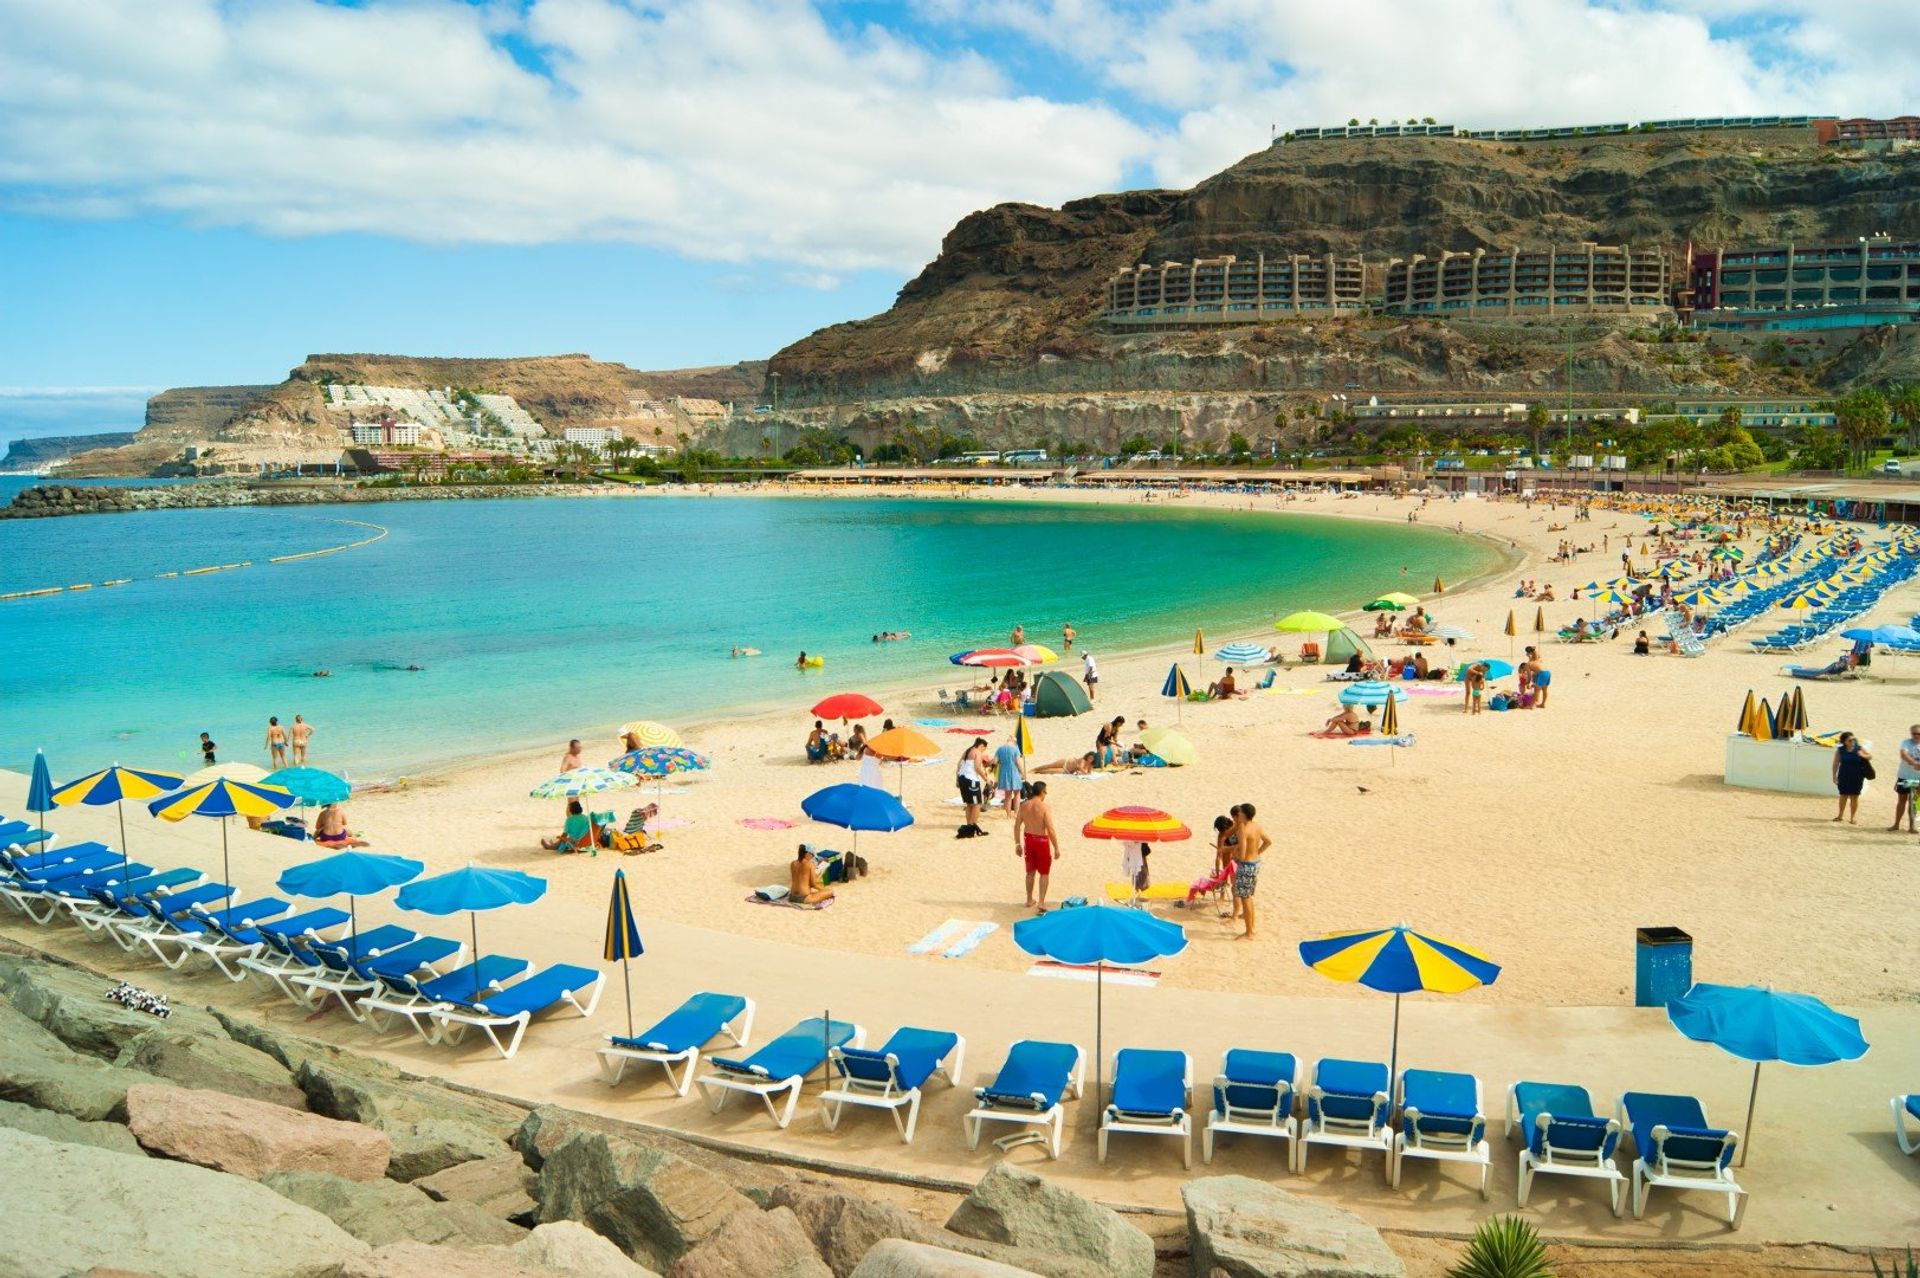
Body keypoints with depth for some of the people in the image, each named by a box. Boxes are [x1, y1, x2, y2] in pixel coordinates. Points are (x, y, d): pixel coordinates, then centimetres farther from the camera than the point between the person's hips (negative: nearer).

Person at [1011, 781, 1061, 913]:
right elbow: (1050, 830, -20)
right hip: (1041, 841, -5)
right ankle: (1041, 903, 0)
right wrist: (1056, 848, -12)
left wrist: (1017, 844, 11)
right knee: (1044, 873, 7)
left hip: (1028, 839, 5)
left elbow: (1017, 826, 2)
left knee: (1031, 872, 21)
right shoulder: (1045, 808, -18)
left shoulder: (1024, 806, -2)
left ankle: (1030, 900, 33)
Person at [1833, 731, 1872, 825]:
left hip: (1856, 777, 0)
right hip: (1844, 777, 0)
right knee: (1843, 796, 8)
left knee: (1854, 797, 3)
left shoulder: (1859, 749, -4)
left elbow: (1870, 757, 5)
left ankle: (1853, 817, 15)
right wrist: (1834, 776, -2)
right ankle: (1840, 815, 24)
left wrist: (1863, 755, -17)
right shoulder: (1839, 750, -4)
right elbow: (1835, 763, 0)